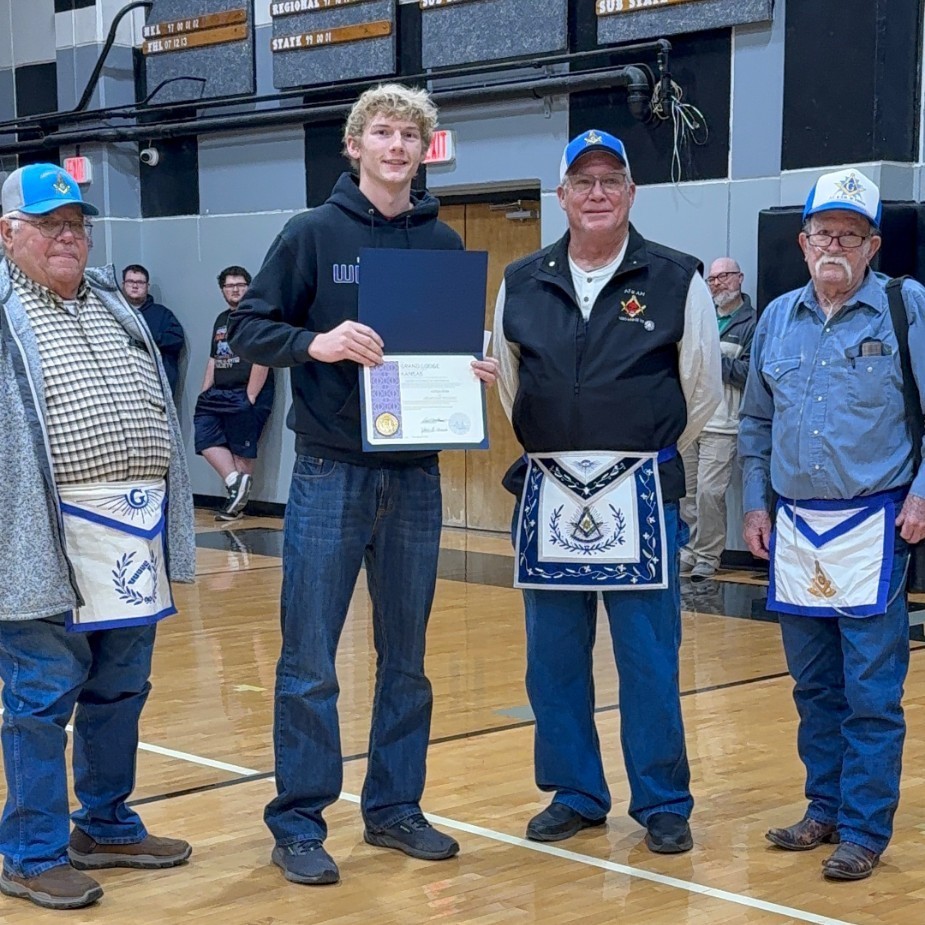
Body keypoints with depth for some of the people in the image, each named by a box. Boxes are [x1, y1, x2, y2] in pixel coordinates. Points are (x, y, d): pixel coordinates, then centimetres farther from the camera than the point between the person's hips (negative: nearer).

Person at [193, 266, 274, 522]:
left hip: (246, 395, -8)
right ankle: (235, 481, -9)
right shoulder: (221, 320, 19)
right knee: (205, 435, -7)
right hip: (218, 394, 8)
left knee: (242, 450, -4)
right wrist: (204, 394, 14)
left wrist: (250, 397, -18)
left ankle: (238, 503, 1)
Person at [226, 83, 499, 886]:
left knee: (406, 659, 11)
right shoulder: (314, 233, -2)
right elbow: (249, 328, -4)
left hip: (416, 473, 4)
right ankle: (298, 823, 9)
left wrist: (475, 369, -7)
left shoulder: (444, 243, 9)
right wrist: (316, 343, -22)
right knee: (309, 662, -1)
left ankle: (395, 807, 23)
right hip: (332, 472, -4)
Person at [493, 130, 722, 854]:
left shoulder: (678, 280, -2)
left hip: (641, 497, -3)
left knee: (649, 659, 1)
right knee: (553, 656, 8)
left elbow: (703, 389, 7)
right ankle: (574, 795, 22)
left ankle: (663, 802, 14)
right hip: (548, 495, 3)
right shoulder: (521, 284, 6)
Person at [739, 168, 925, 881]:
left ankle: (864, 829, 5)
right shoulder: (777, 319, 10)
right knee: (815, 687, 13)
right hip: (795, 528, 5)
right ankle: (826, 809, 25)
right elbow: (756, 422, 19)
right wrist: (755, 503, 13)